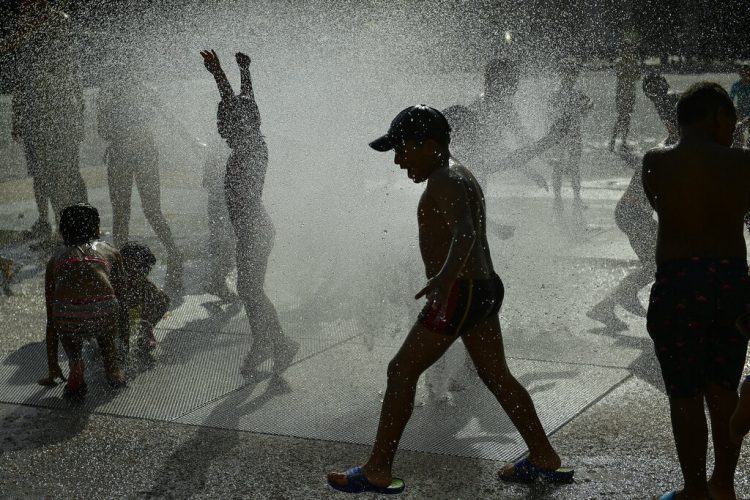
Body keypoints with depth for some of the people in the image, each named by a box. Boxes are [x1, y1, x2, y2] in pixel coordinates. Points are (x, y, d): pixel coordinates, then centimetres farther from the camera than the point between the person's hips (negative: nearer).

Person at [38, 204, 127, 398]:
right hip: (104, 311, 0)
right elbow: (118, 294, 41)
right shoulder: (110, 251, 30)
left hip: (68, 315, 0)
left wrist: (52, 367, 44)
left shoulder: (56, 259, 31)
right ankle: (113, 369, 26)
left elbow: (51, 319, 35)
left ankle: (76, 366, 9)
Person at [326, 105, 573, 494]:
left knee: (401, 372, -3)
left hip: (459, 293, -10)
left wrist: (445, 276, -50)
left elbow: (464, 232, -33)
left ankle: (378, 471, 1)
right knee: (496, 376, 17)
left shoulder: (446, 182, -16)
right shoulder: (459, 176, 16)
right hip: (484, 288, 10)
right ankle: (544, 459, 24)